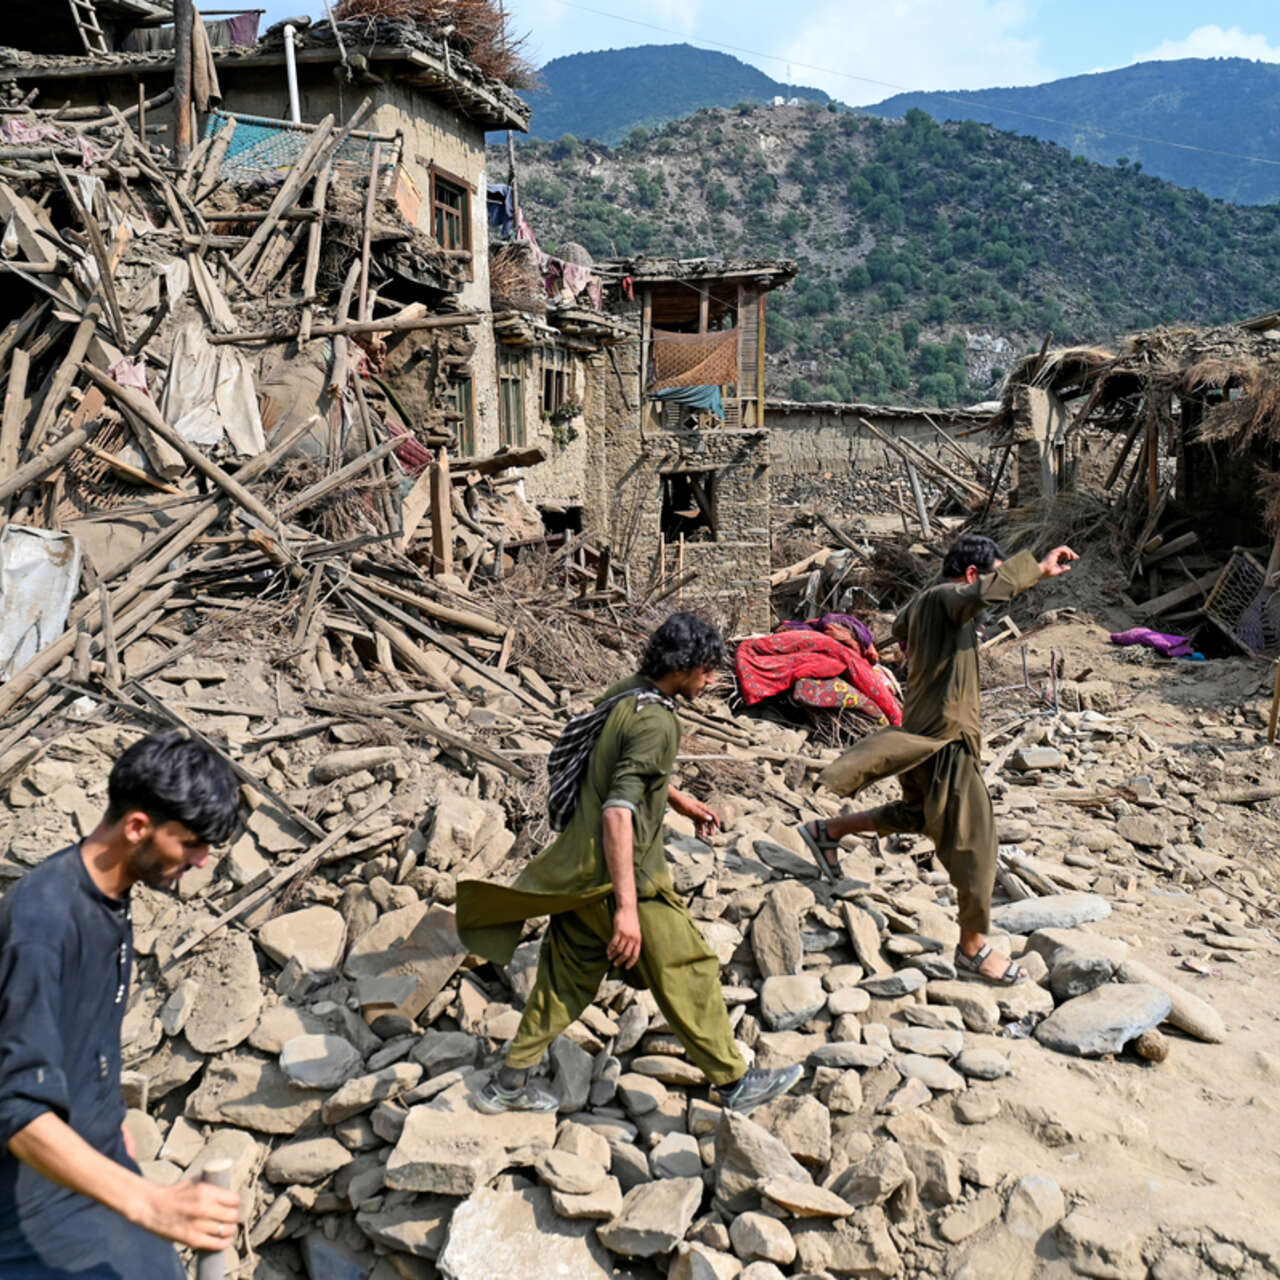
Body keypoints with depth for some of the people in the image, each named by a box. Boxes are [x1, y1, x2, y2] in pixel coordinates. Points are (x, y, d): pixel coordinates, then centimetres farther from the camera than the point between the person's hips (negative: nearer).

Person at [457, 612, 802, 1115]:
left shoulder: (625, 696, 7)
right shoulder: (654, 721, -22)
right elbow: (618, 812, -30)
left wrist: (680, 800, 31)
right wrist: (627, 907, -32)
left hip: (580, 873, 9)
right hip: (620, 872, -9)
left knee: (568, 976, 19)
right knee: (687, 973, 6)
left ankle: (510, 1083, 28)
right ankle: (734, 1082, 20)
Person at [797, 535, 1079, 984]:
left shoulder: (921, 603, 11)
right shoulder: (945, 598, -17)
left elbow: (900, 630, 33)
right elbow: (987, 592, -40)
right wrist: (1037, 567, -34)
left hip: (920, 734, 10)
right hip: (946, 738, -10)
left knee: (917, 813, 30)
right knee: (973, 842, -1)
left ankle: (826, 831, 35)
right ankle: (973, 948, 10)